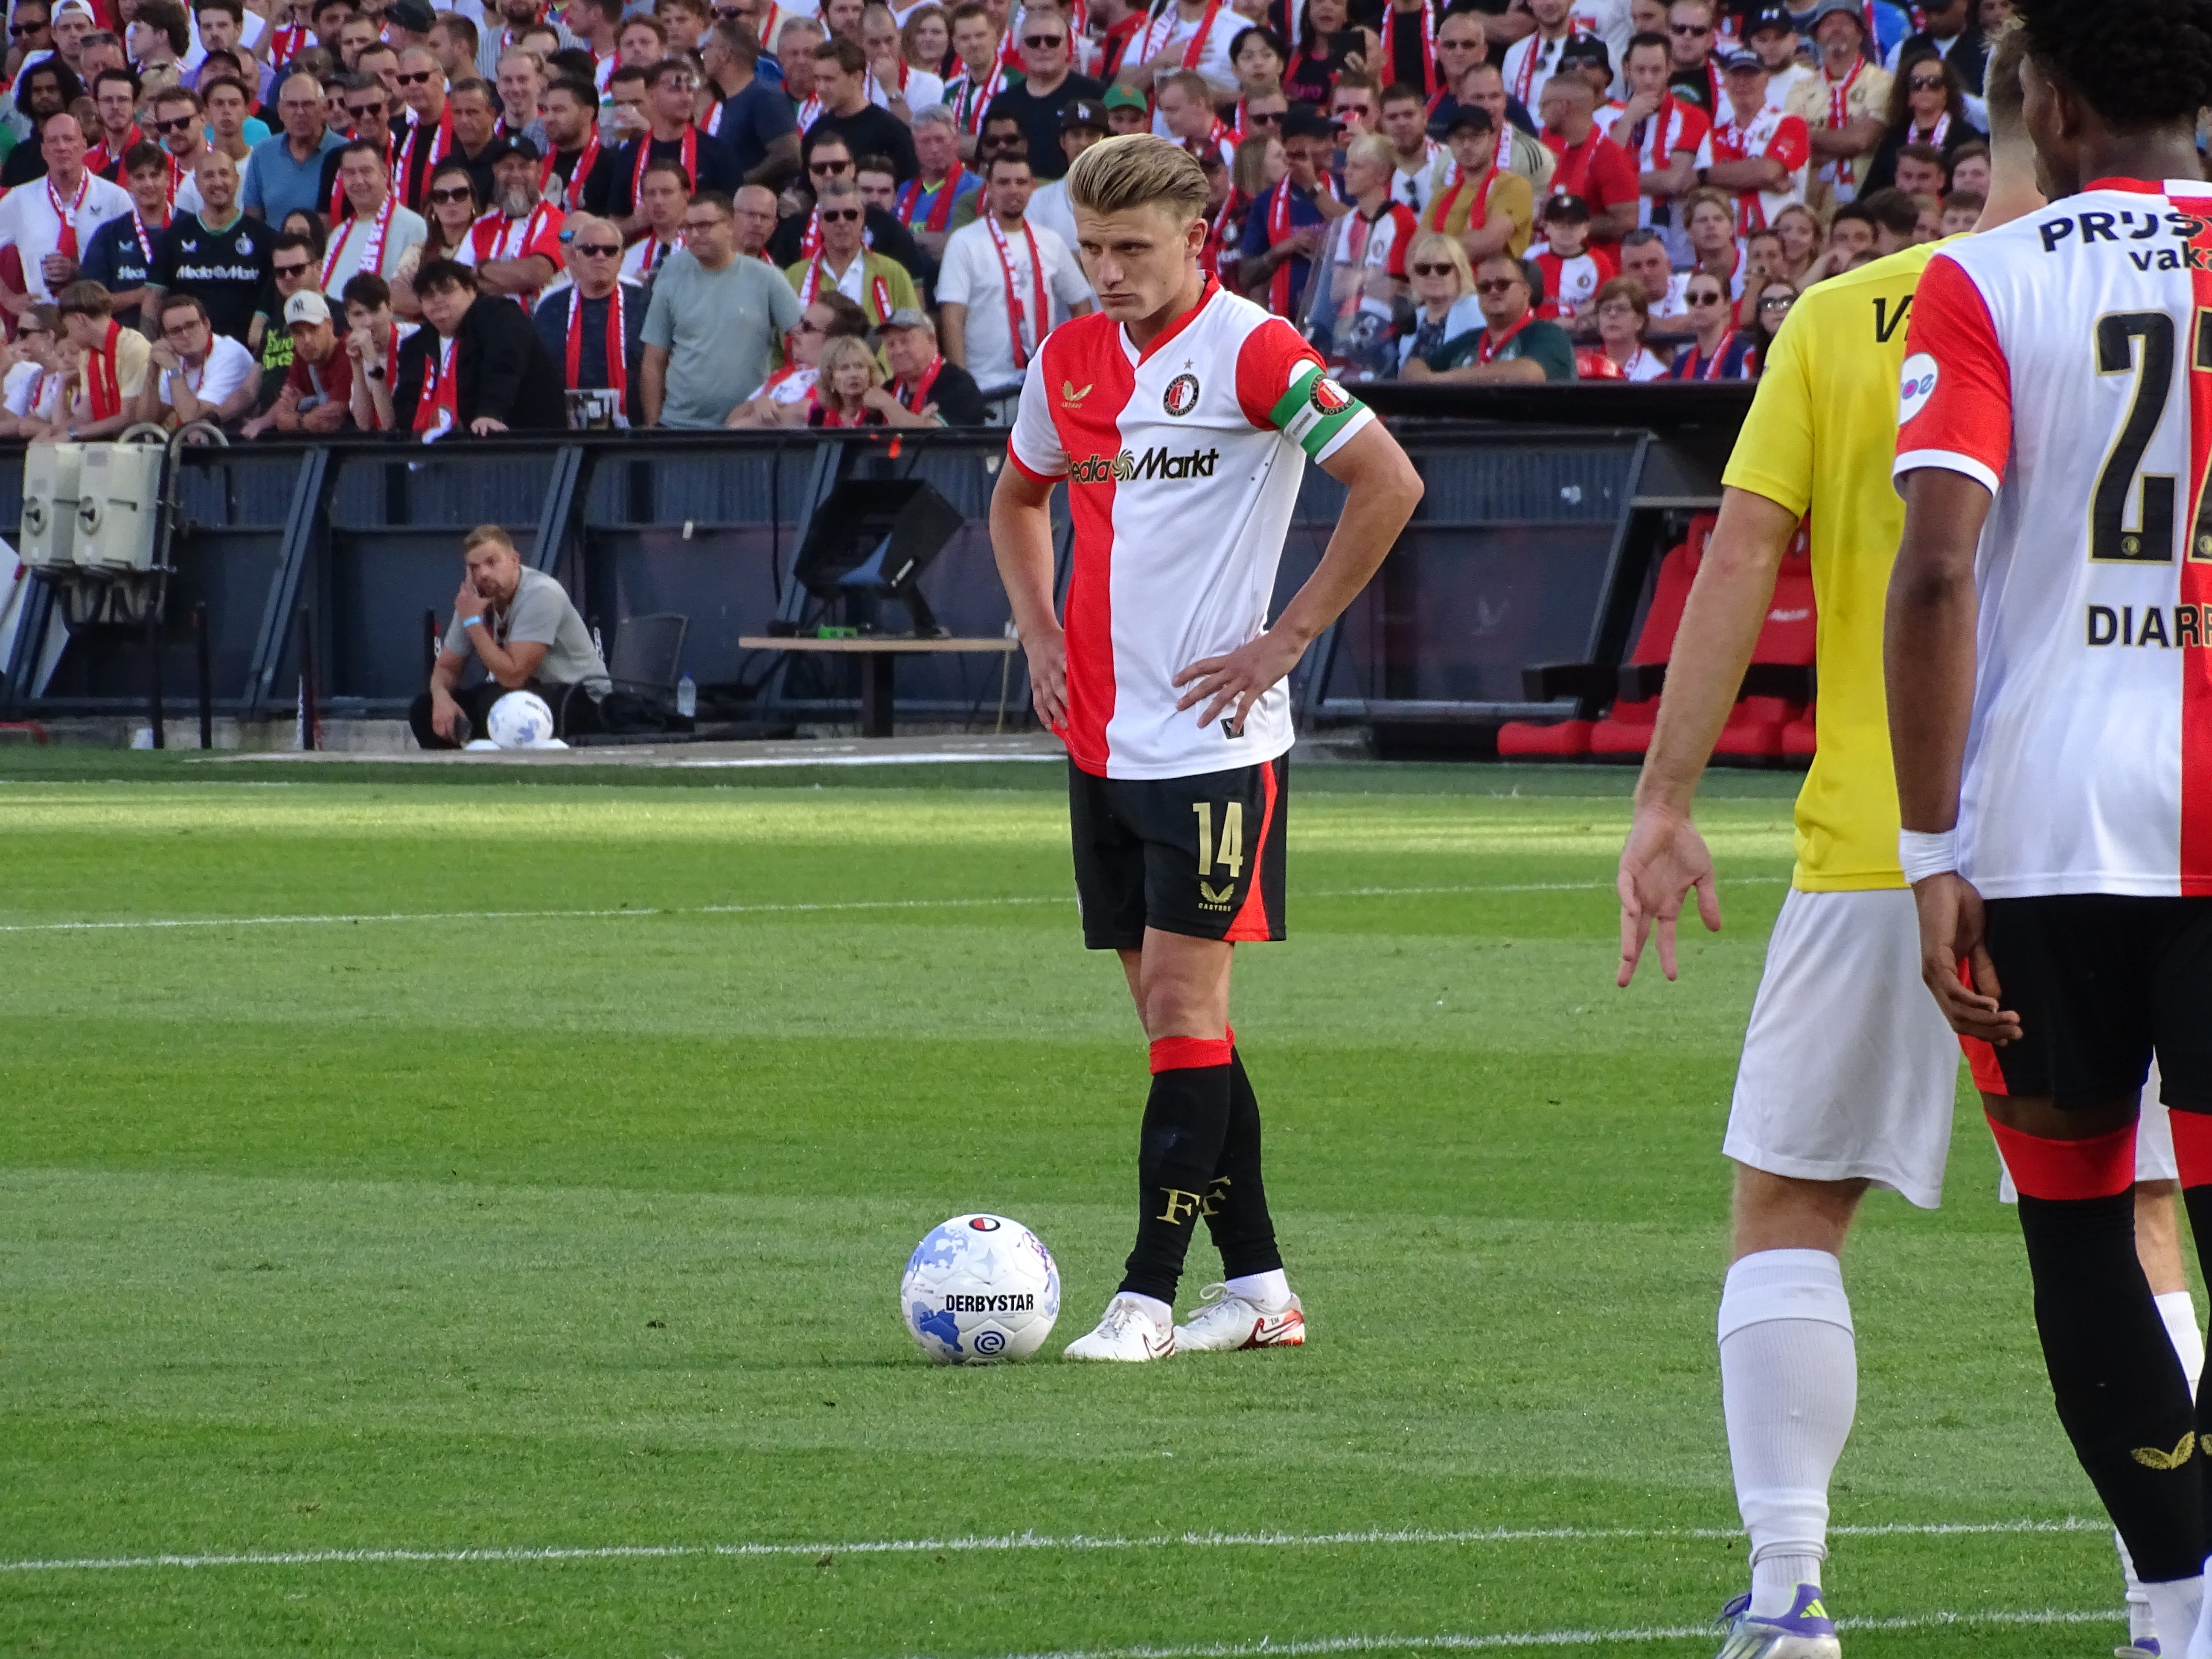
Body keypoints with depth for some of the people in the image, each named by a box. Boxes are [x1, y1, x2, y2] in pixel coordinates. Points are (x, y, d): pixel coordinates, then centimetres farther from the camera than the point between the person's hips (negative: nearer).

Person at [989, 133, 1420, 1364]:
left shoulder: (1250, 351, -11)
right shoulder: (1070, 360, 10)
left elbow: (1390, 485, -14)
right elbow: (1020, 499, 28)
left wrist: (1289, 638, -12)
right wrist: (1040, 637, 13)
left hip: (1214, 736, -7)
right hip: (1105, 739, 7)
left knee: (1185, 1003, -9)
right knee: (1173, 1011, 9)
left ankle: (1150, 1295, -10)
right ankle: (1258, 1284, 16)